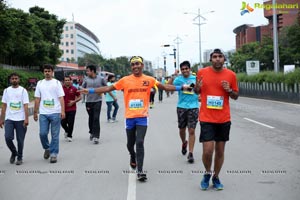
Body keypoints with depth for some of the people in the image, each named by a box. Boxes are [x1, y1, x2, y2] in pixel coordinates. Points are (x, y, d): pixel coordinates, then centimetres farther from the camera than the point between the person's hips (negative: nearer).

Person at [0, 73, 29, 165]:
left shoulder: (23, 90, 1)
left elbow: (26, 106, -4)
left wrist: (26, 119, -14)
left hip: (20, 119, -2)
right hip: (9, 119, 2)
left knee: (20, 140, 2)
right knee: (8, 137, -9)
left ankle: (19, 157, 18)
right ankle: (14, 152, 17)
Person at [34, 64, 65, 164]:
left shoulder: (57, 83, 3)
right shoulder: (40, 83, 11)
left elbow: (61, 98, -3)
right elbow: (37, 99, 13)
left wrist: (63, 111, -13)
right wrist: (35, 112, 11)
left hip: (55, 113, -2)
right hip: (43, 113, 3)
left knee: (55, 135, 0)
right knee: (42, 133, 0)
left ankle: (54, 154, 8)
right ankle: (47, 148, 25)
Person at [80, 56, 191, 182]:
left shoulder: (149, 80, 1)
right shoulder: (125, 80, 0)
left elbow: (165, 87, 2)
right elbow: (108, 88, 1)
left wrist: (180, 88, -7)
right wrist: (90, 91, -4)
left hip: (142, 117, -2)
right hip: (129, 117, 2)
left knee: (140, 142, -13)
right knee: (130, 144, 13)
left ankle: (140, 171, -8)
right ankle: (133, 158, 46)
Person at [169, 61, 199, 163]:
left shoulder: (195, 78, 4)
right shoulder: (178, 79, 0)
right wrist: (173, 76, -22)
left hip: (193, 107, -1)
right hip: (181, 107, 1)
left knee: (191, 130, -5)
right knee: (182, 129, 13)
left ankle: (190, 153, -2)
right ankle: (184, 143, 44)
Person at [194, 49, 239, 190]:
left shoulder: (231, 75, 1)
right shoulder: (202, 72, -1)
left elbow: (236, 96, 11)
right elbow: (197, 91, 14)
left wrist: (229, 90, -10)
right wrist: (197, 87, -9)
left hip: (224, 119, 2)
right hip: (206, 119, -2)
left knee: (220, 151, 9)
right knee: (208, 150, -8)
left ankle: (216, 177, 27)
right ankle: (207, 173, 20)